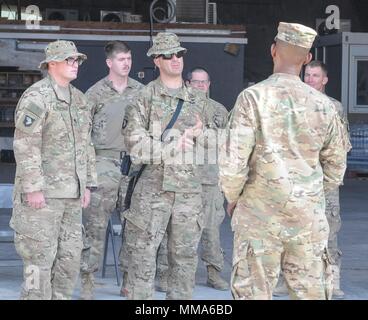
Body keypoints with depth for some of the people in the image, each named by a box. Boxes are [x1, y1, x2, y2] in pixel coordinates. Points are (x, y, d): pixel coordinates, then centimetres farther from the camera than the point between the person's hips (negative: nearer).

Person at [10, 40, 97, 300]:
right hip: (43, 192, -8)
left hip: (71, 193, 8)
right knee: (40, 256, -5)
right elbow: (26, 146, -17)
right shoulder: (36, 97, -11)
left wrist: (87, 185, 15)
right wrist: (33, 187, -21)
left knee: (70, 256, 9)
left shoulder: (79, 100, 15)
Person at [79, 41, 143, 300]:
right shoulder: (96, 93, 0)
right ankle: (87, 280, 0)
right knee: (95, 223, -5)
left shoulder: (141, 92, 10)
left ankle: (129, 278, 14)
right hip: (105, 162, -3)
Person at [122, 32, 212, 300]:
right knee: (144, 254, -3)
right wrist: (175, 147, -12)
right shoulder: (145, 98, 0)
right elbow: (136, 145, -9)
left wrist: (200, 135, -2)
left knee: (185, 255, 9)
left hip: (189, 186, 4)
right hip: (153, 185, -4)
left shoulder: (197, 100, 14)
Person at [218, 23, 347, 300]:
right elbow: (336, 168, 10)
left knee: (253, 293, 4)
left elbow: (233, 163, -12)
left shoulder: (253, 97, -9)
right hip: (310, 221, 3)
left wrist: (233, 198, 6)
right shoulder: (323, 105, 2)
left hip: (260, 217, -3)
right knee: (311, 293, 8)